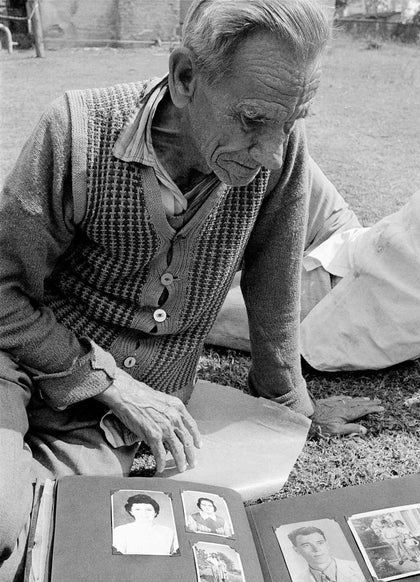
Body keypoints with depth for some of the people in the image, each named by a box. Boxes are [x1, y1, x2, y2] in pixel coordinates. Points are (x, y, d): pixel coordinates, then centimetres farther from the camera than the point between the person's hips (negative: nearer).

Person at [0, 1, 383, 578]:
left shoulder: (282, 148, -12)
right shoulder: (79, 130, -18)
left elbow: (274, 290, 1)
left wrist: (292, 406, 12)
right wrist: (113, 384, -15)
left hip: (126, 406, 3)